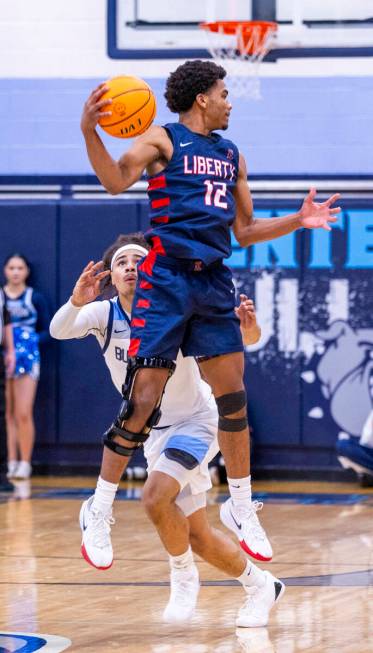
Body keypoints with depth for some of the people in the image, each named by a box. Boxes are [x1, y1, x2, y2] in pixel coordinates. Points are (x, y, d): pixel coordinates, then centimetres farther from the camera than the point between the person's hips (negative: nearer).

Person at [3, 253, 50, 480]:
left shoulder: (35, 298, 5)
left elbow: (46, 332, 7)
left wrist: (33, 339, -10)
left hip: (26, 357, -2)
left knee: (23, 414, -10)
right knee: (7, 415, 2)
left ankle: (25, 463, -4)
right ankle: (11, 463, 6)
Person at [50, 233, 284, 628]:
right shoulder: (105, 314, -13)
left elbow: (245, 338, -27)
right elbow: (59, 330, -32)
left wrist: (247, 327, -51)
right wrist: (76, 302, -53)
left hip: (195, 422, -5)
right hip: (155, 429, 5)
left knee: (156, 496, -28)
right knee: (197, 537, 8)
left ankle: (184, 577, -4)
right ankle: (261, 587, 30)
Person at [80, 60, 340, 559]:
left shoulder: (231, 155, 19)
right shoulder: (163, 139, 1)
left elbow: (245, 232, 23)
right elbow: (116, 180, -17)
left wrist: (299, 221, 11)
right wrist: (90, 133, -32)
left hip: (214, 281, 6)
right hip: (166, 278, -6)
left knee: (233, 398, 6)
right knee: (143, 401, -10)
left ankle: (241, 508, 19)